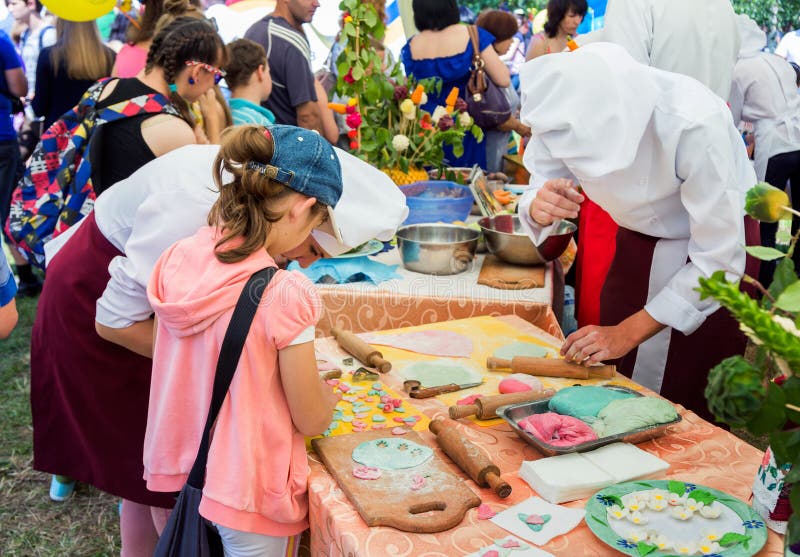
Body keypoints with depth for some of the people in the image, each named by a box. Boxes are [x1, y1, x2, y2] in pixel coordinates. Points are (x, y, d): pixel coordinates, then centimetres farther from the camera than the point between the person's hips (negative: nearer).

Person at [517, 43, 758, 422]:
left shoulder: (696, 124, -35)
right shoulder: (568, 108, -23)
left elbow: (718, 260, -28)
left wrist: (628, 333, -27)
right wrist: (539, 208, -34)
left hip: (716, 242, -4)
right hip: (638, 237, 4)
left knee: (689, 401, -1)